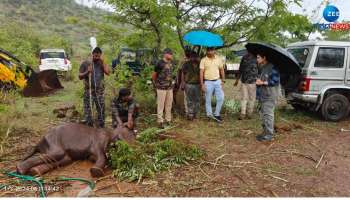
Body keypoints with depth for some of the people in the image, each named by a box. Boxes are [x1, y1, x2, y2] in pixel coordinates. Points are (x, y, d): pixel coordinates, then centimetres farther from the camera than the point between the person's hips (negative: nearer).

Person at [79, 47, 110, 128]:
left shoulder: (102, 64, 9)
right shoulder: (85, 63, 2)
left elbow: (108, 72, -7)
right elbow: (80, 77, 1)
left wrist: (103, 63, -8)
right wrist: (87, 72, -16)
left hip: (100, 90, 2)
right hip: (88, 90, -2)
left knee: (101, 109, 6)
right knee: (88, 109, -1)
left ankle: (101, 126, 18)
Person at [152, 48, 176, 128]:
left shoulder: (172, 63, 7)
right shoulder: (160, 63, -11)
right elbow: (154, 75, -2)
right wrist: (156, 83, 8)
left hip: (170, 87, 6)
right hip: (162, 88, -6)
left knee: (169, 105, 12)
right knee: (160, 105, 1)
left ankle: (168, 120, 24)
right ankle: (160, 121, 10)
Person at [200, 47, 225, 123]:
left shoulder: (219, 59, 3)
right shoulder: (203, 60, -5)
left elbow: (221, 70, 10)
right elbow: (201, 72, -6)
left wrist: (223, 80, 4)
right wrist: (202, 84, -11)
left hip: (217, 81, 3)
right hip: (208, 82, -2)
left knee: (221, 98, -2)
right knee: (208, 100, 5)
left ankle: (217, 114, 13)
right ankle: (209, 115, 19)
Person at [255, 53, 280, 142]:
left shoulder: (272, 68, -15)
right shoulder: (261, 68, 14)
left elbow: (275, 81, -17)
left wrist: (263, 83, -18)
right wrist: (258, 82, 7)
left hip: (270, 96, -9)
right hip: (263, 95, 9)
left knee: (268, 114, -7)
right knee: (263, 114, 14)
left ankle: (269, 135, 2)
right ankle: (265, 132, 26)